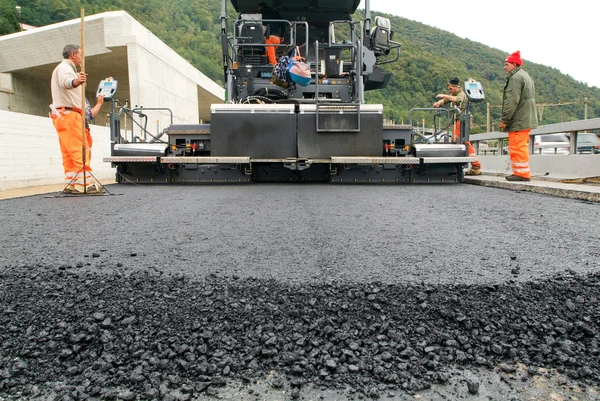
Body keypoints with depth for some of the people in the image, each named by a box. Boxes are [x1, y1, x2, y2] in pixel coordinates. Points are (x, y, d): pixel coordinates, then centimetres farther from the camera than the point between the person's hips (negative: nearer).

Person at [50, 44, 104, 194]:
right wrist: (76, 81, -51)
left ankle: (70, 184, 5)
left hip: (66, 115, 11)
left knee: (69, 153, 7)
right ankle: (85, 184, -22)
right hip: (68, 114, -11)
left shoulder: (65, 68, 29)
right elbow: (65, 82, -29)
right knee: (79, 150, -17)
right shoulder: (64, 67, -4)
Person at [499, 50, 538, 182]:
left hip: (519, 121, -11)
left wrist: (504, 119, -17)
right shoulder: (526, 76, 23)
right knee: (522, 146, 14)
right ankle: (522, 172, 20)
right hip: (527, 119, 11)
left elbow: (512, 101, -19)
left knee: (517, 147, -9)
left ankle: (522, 173, -7)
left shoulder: (515, 77, -11)